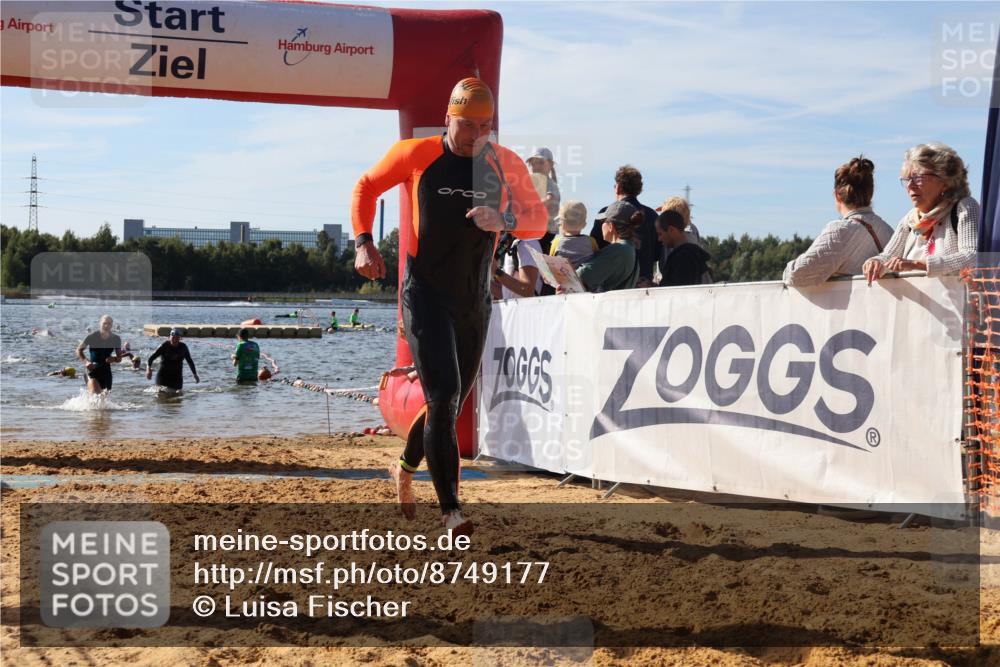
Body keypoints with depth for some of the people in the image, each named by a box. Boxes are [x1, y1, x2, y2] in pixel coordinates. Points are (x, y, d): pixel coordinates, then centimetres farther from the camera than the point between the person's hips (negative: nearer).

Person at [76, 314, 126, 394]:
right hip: (93, 369, -4)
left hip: (106, 370, 4)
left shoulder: (116, 339, 2)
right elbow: (79, 350, -1)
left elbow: (119, 358, 8)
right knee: (95, 394, -26)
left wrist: (114, 359, -16)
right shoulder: (92, 336, -7)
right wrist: (86, 361, -18)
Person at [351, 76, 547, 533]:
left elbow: (540, 220, 4)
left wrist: (504, 221, -17)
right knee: (443, 397, -16)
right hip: (425, 296, -4)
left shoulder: (505, 165, 2)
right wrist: (363, 242, -3)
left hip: (475, 302, 4)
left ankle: (406, 469, 43)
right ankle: (451, 511, -14)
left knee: (452, 402, 15)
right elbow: (367, 186, 9)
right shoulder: (415, 154, -5)